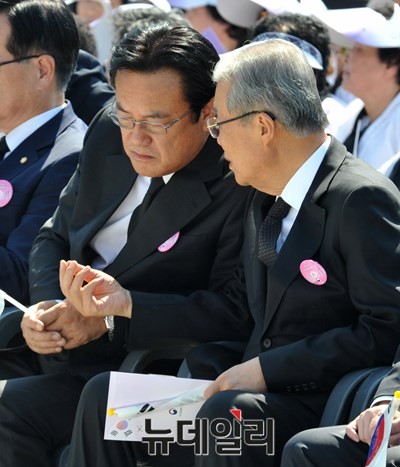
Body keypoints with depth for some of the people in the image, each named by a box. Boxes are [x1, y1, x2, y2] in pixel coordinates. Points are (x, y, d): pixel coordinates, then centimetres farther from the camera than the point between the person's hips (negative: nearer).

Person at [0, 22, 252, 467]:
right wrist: (44, 307, -7)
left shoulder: (239, 185, -14)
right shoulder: (109, 133, 7)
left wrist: (111, 316, -22)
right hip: (49, 345, 7)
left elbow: (232, 313, -18)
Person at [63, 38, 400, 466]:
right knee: (105, 395, 0)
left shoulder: (362, 200, -15)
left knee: (225, 415, -37)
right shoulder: (266, 200, 14)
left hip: (326, 400, -9)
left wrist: (267, 368, -22)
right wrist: (126, 301, 14)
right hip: (259, 386, 9)